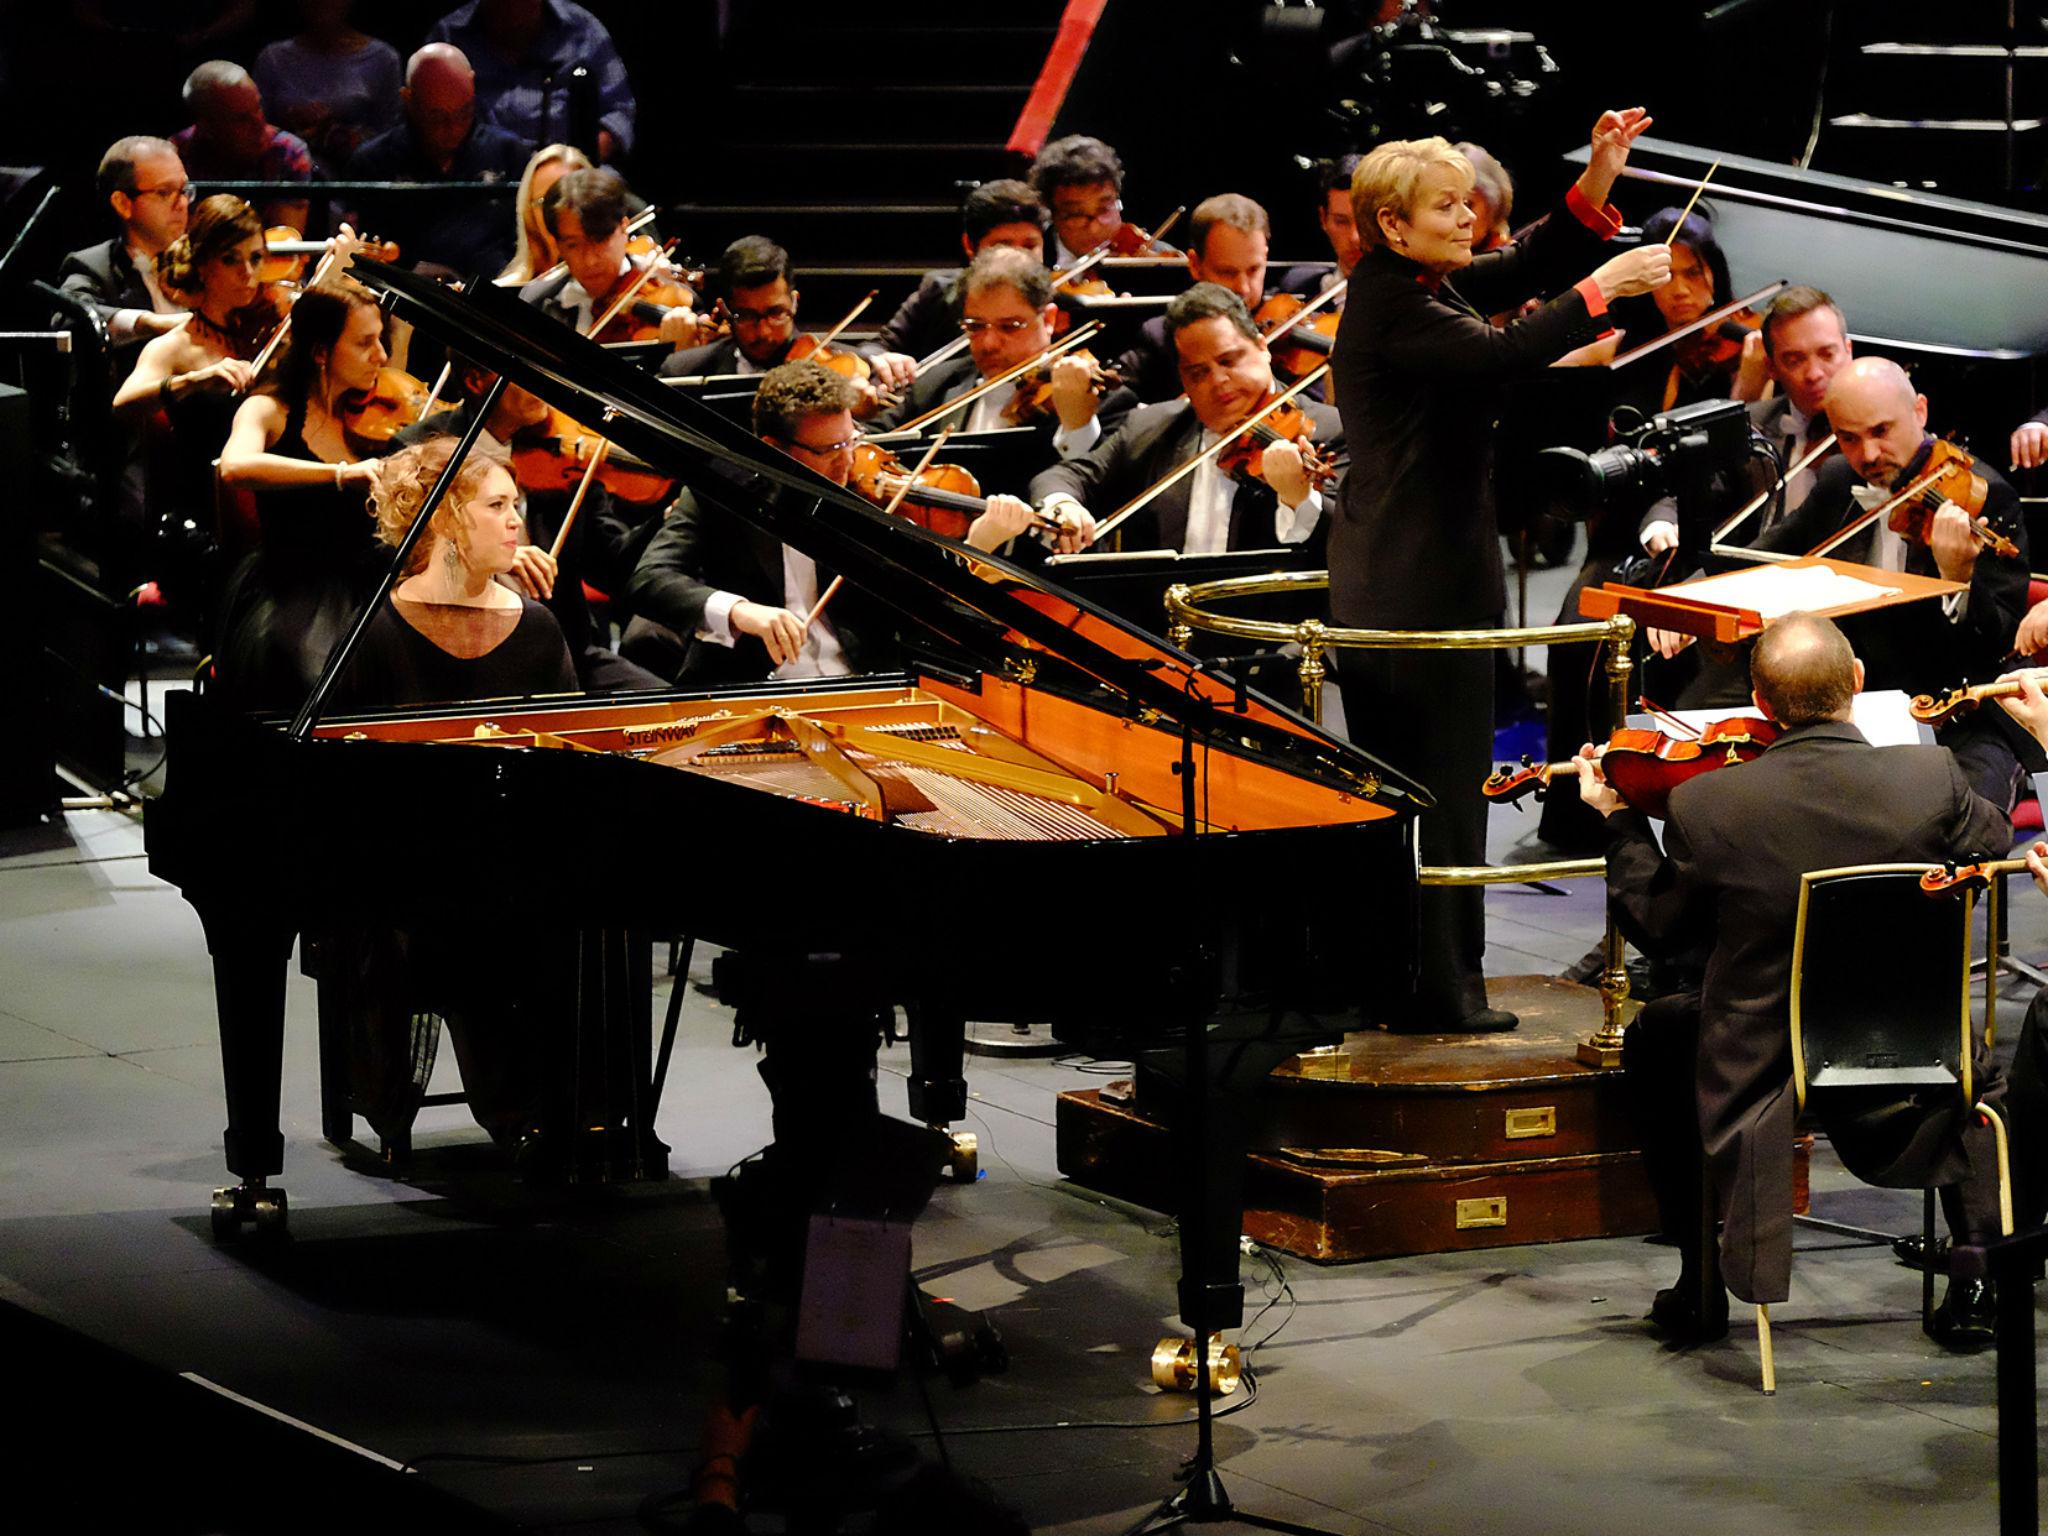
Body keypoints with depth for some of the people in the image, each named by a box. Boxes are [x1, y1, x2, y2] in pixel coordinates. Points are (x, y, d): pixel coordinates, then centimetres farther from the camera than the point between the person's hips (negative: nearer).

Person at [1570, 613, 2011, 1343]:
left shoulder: (1705, 804, -16)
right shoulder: (1930, 779, -17)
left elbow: (1657, 928, -1)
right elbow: (1993, 842, 5)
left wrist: (1621, 820, 14)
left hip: (1756, 1081, 0)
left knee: (1656, 1035, 32)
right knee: (1981, 1076, 35)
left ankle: (1702, 1285, 30)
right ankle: (1974, 1271, 13)